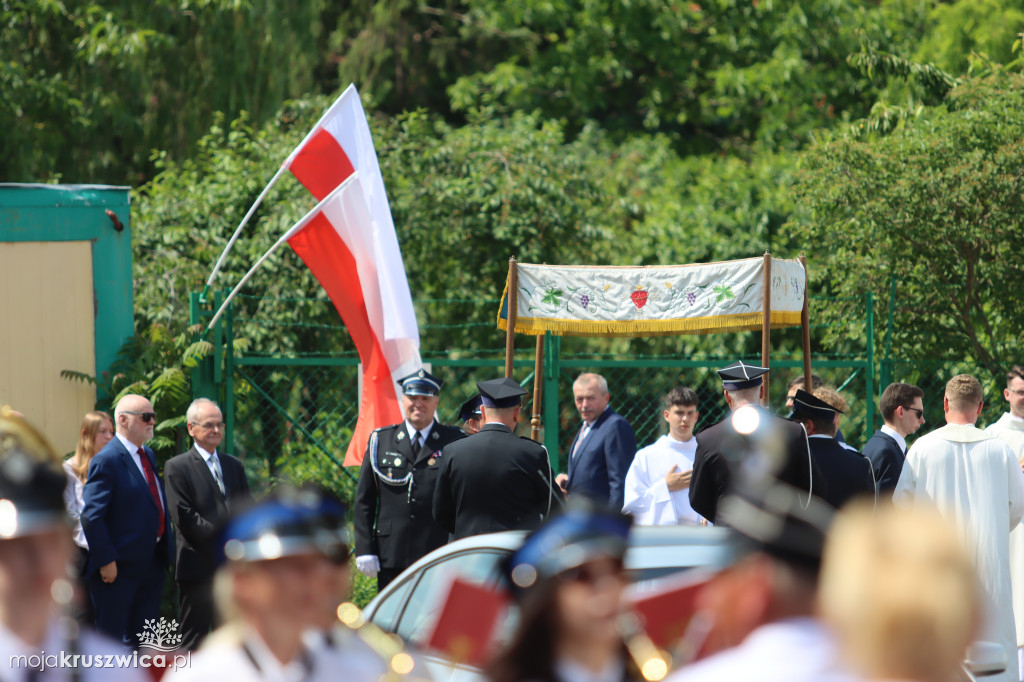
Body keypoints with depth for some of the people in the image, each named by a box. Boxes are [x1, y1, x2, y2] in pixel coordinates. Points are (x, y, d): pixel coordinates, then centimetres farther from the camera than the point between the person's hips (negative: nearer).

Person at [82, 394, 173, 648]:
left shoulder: (148, 455, 13)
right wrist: (106, 560, -21)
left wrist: (165, 550, 14)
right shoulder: (107, 460, -15)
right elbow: (91, 516, -19)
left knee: (142, 637, 14)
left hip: (152, 563, 9)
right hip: (119, 568, -8)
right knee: (110, 638, 0)